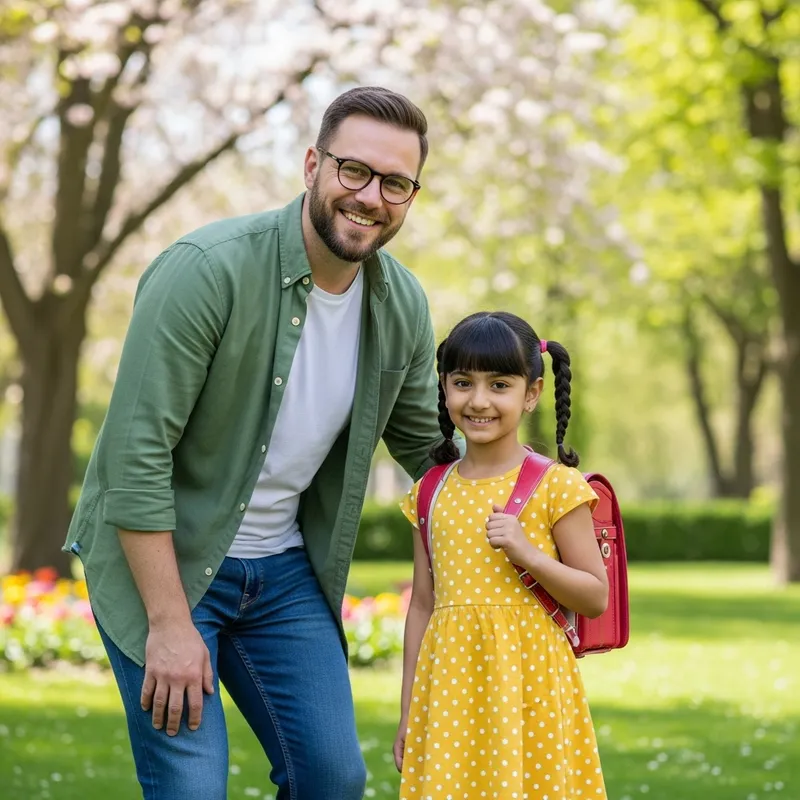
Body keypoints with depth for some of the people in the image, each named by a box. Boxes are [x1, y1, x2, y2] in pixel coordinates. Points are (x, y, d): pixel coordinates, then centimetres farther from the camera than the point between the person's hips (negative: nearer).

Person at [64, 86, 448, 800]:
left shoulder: (403, 306, -2)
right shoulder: (208, 269, -22)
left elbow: (428, 447, 14)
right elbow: (136, 455, -23)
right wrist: (168, 624, -23)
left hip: (284, 567, 6)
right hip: (157, 559, -6)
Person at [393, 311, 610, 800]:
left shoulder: (555, 486, -4)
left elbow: (597, 598, -3)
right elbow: (422, 604, 12)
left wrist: (527, 553, -18)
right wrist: (408, 713, 12)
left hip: (526, 682, -3)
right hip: (450, 685, 3)